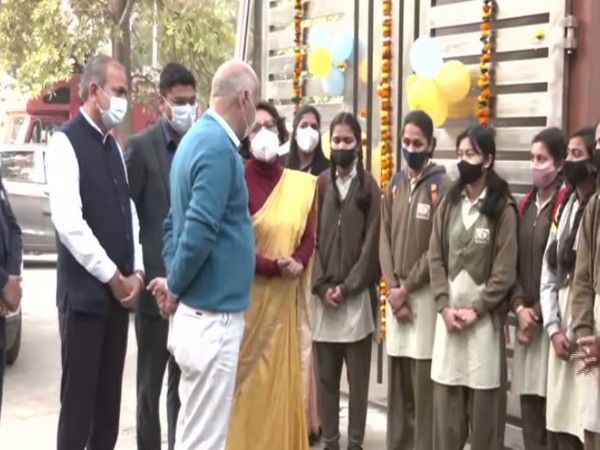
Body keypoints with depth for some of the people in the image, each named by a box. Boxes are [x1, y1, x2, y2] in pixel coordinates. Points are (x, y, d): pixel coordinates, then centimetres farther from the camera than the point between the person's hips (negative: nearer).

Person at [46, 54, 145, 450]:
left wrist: (135, 272, 2)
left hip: (120, 289, 7)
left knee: (110, 394, 13)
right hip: (85, 290, -7)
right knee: (79, 395, 0)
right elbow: (68, 223, -19)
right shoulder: (66, 142, -10)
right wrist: (112, 276, -14)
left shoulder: (113, 146, 14)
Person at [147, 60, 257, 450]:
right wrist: (175, 287, -9)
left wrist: (174, 279, 9)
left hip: (200, 310, 9)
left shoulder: (200, 137, 13)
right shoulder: (218, 145, -17)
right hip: (211, 316, -9)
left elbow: (178, 221, 18)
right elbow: (200, 230, -24)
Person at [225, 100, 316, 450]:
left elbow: (308, 237, 8)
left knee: (281, 376, 10)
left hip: (284, 297, 5)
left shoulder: (301, 184, 7)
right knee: (247, 377, 1)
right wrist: (274, 266, -19)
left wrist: (298, 264, -11)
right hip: (247, 295, -5)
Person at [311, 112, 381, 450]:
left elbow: (372, 243, -4)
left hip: (357, 296, -2)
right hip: (323, 295, 2)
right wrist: (322, 286, -5)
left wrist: (348, 287, -9)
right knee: (326, 376, 8)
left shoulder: (370, 186, 1)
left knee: (358, 377, 5)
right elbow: (311, 238, 5)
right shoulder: (321, 184, 7)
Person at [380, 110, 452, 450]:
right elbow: (385, 238, 8)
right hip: (396, 294, 5)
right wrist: (393, 287, -4)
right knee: (398, 381, 11)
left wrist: (407, 287, -9)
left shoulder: (443, 186, -6)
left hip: (425, 293, -5)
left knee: (424, 381, -4)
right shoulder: (395, 185, 12)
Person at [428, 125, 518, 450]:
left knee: (484, 405, 2)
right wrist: (444, 306, -6)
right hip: (448, 315, 4)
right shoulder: (448, 205, 10)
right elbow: (436, 259, 6)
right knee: (446, 402, 6)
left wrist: (476, 309, -12)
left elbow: (505, 270, -7)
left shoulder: (502, 209, -3)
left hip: (484, 317, -4)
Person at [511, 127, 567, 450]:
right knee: (530, 406, 9)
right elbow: (513, 263, 11)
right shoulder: (525, 205, 13)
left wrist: (539, 314, -9)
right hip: (526, 322, 6)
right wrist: (519, 307, -4)